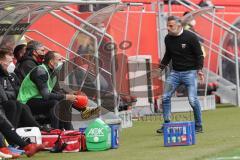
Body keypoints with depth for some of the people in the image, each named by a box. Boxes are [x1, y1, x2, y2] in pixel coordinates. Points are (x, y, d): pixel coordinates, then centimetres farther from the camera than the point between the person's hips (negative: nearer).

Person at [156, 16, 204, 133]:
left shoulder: (190, 37, -11)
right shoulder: (168, 39, 4)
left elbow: (199, 55, -6)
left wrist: (199, 69, -17)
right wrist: (161, 68, 12)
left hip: (189, 72, -5)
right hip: (175, 72, 5)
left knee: (193, 100, -12)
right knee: (165, 97, -3)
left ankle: (198, 125, 5)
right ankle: (166, 125, 8)